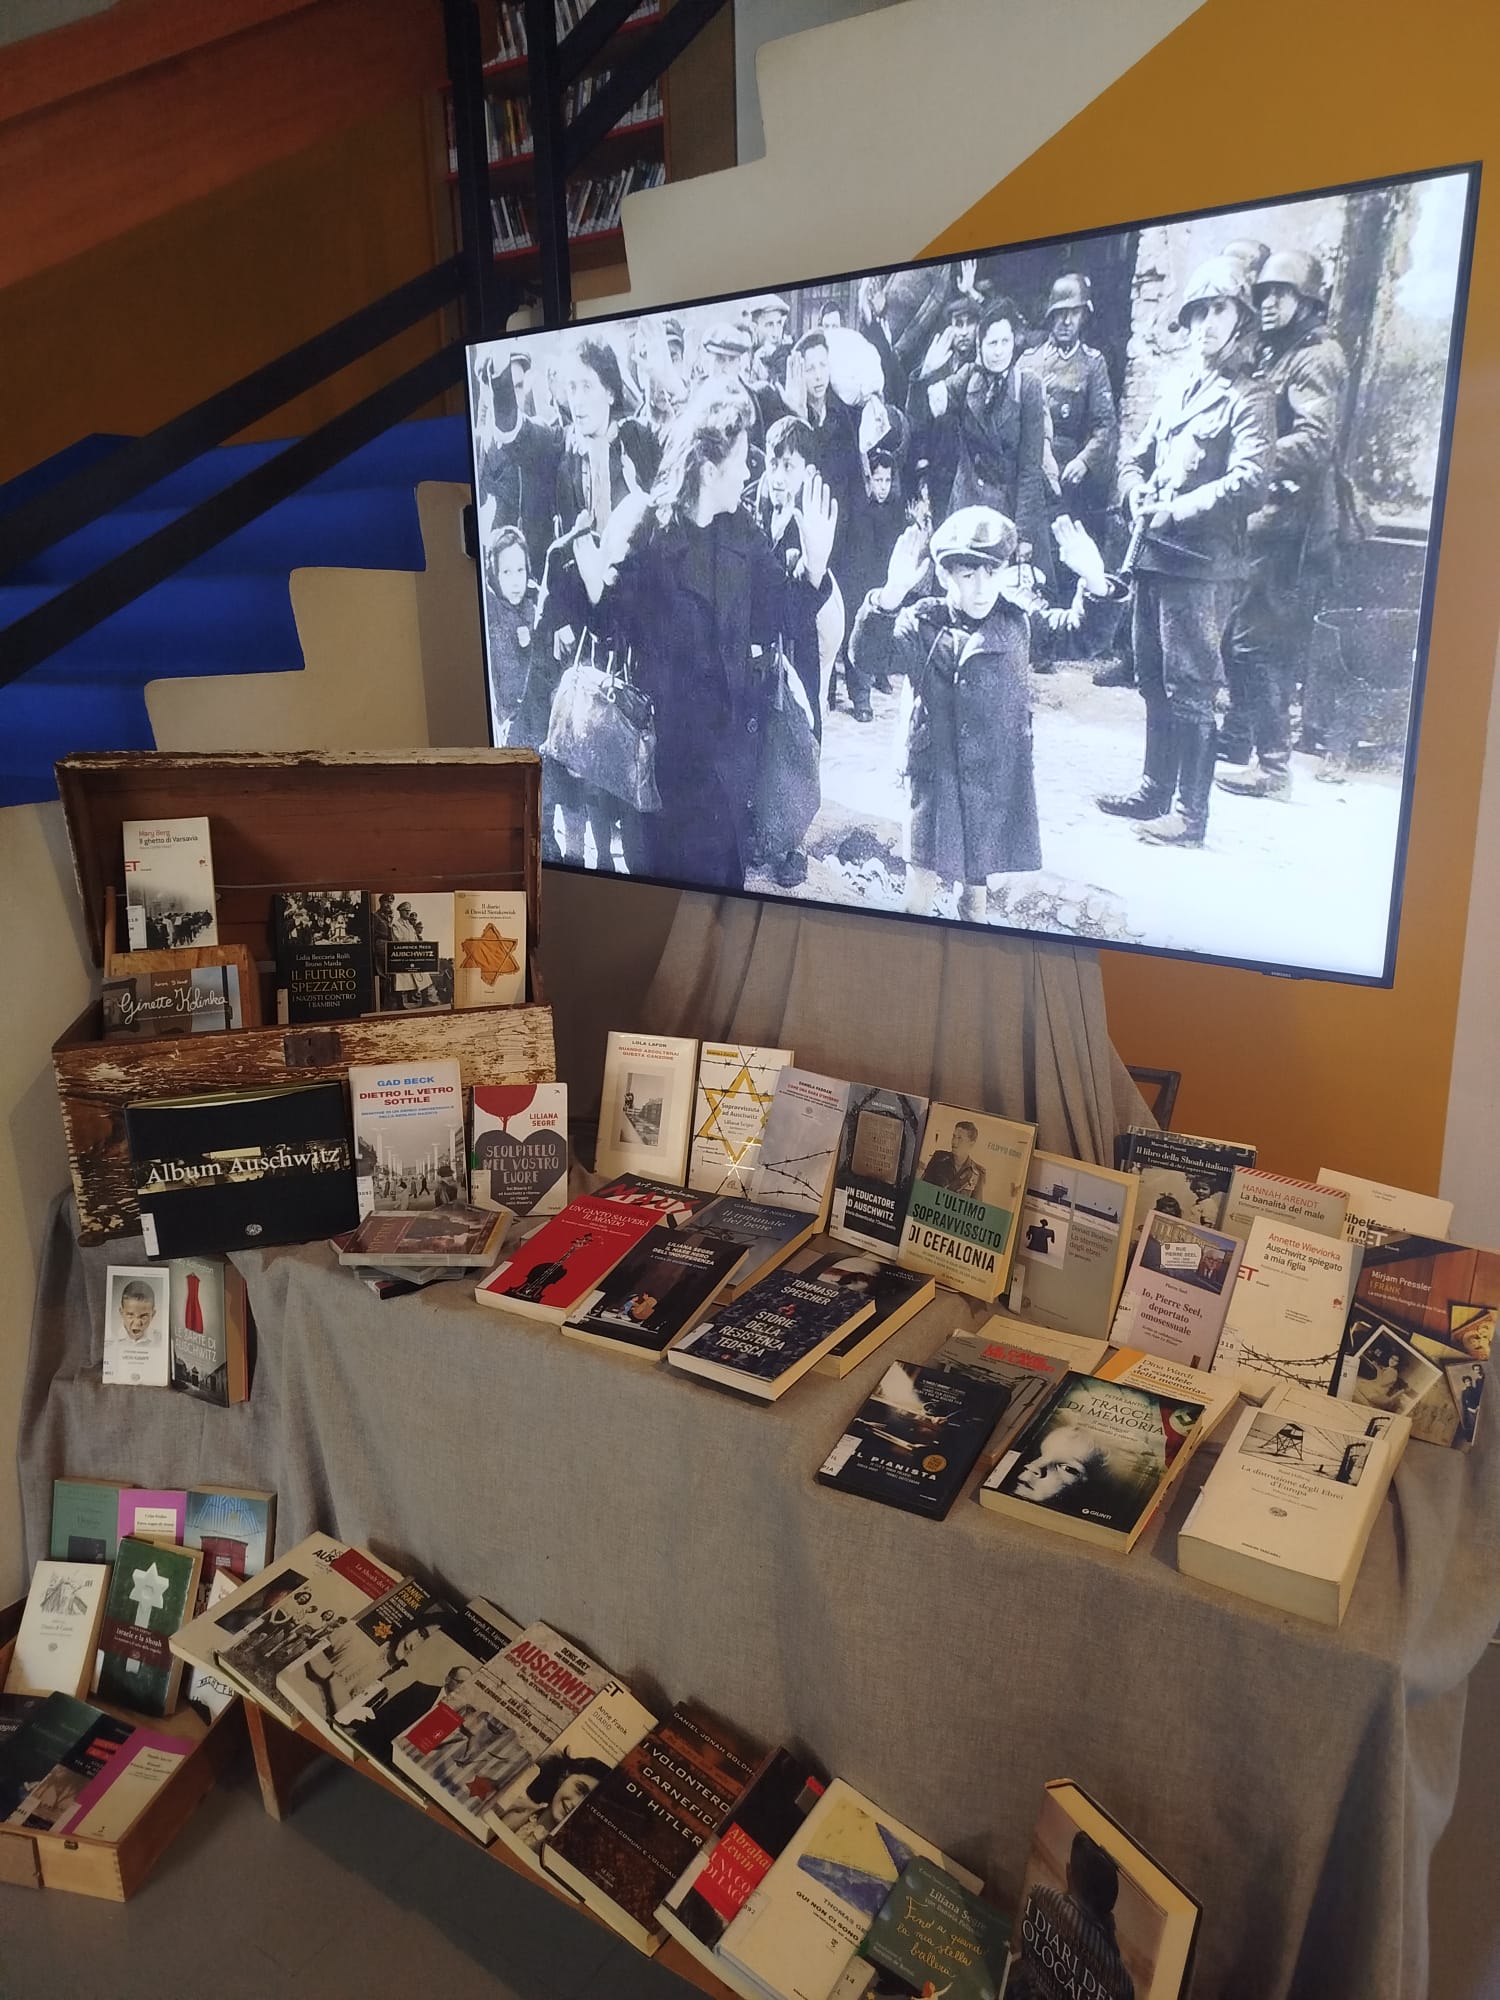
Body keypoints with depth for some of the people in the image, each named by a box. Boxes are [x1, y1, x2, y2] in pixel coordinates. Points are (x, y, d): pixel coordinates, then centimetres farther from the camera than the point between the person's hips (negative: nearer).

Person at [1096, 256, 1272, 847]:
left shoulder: (1245, 398, -3)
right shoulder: (1175, 391, 19)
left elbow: (1248, 481, -15)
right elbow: (1134, 460, 23)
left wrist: (1174, 511, -15)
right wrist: (1139, 497, 1)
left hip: (1202, 563, -7)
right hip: (1152, 555, 8)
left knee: (1189, 690, -8)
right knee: (1155, 682, 13)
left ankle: (1191, 815, -5)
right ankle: (1155, 790, 24)